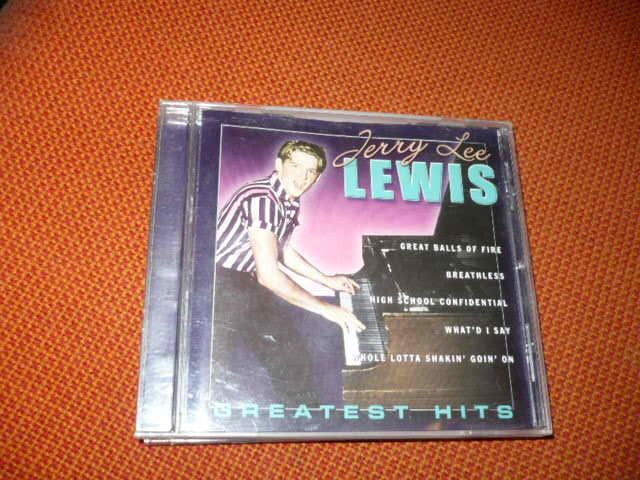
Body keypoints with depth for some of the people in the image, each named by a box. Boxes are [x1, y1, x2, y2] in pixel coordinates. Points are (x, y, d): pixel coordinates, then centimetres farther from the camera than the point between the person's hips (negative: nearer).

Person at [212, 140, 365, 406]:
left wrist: (326, 280, 24)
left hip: (244, 282, 9)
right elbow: (268, 274, -29)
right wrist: (323, 308, -24)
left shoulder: (291, 202, 6)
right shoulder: (262, 198, -24)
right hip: (216, 281, -9)